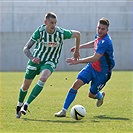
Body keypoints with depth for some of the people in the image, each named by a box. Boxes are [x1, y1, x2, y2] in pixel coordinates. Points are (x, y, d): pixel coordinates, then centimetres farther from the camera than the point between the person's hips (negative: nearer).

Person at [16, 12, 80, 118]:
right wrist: (32, 58, -37)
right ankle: (19, 106, 37)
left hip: (50, 62, -1)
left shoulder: (61, 33, -20)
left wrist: (77, 51, 11)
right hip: (36, 60, 1)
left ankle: (26, 105, -25)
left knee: (43, 78, -32)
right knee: (25, 86, 6)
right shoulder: (40, 32, -19)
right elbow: (26, 48, -17)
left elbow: (77, 34, -1)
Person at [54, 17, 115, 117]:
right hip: (92, 67, 7)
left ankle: (100, 95, 44)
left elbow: (95, 58, -36)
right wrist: (79, 47, 26)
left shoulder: (105, 42, -30)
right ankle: (64, 110, -5)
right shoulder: (99, 36, -2)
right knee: (76, 84, -9)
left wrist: (78, 61, -39)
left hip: (102, 72, -7)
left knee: (92, 94, 5)